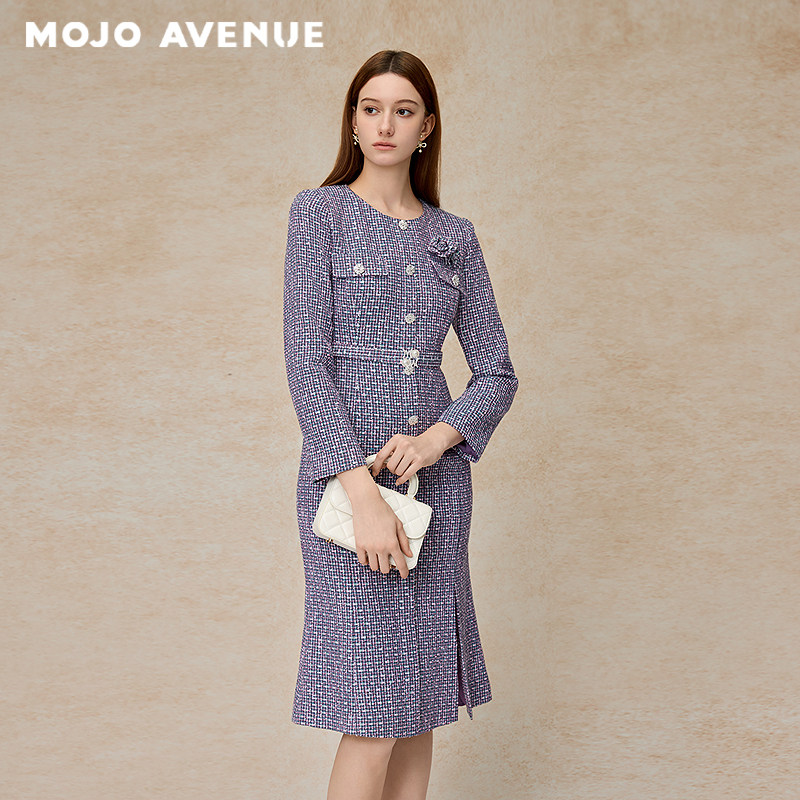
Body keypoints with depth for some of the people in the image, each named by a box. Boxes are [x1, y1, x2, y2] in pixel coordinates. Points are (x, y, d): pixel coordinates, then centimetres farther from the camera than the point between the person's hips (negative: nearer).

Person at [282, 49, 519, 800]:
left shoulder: (454, 236, 11)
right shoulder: (319, 213, -1)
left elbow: (497, 371, 9)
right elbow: (306, 362, -9)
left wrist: (437, 438, -11)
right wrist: (363, 489, -19)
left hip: (436, 476, 4)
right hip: (345, 473, -4)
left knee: (420, 696, 10)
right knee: (372, 713, -5)